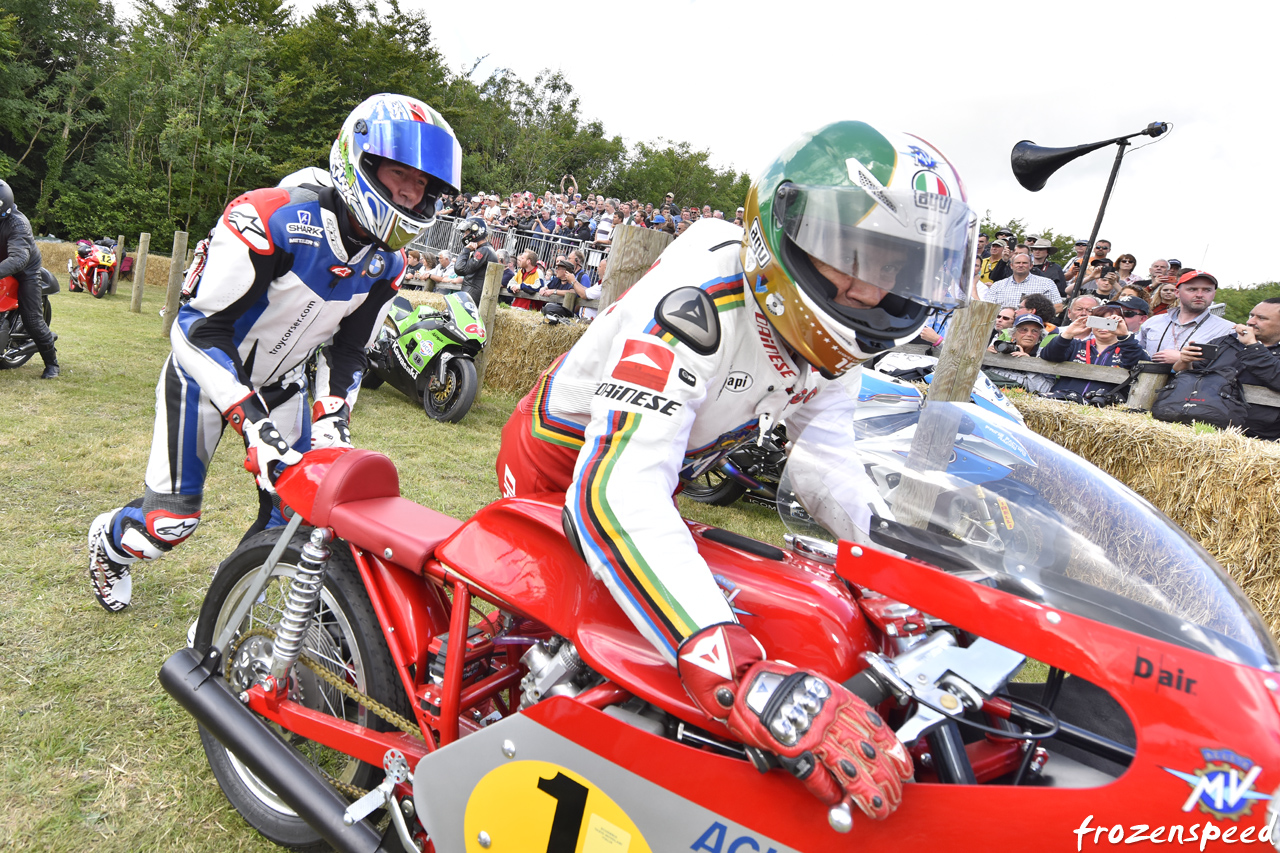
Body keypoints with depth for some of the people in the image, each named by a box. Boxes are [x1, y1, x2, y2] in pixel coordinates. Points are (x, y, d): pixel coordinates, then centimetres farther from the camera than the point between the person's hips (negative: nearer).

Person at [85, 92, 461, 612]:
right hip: (207, 370, -5)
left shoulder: (387, 262, -10)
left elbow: (348, 350, 0)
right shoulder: (273, 219, -31)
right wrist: (251, 420, -35)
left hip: (281, 384, 6)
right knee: (170, 522, 0)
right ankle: (108, 541, 36)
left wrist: (332, 417, -16)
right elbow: (200, 327, -28)